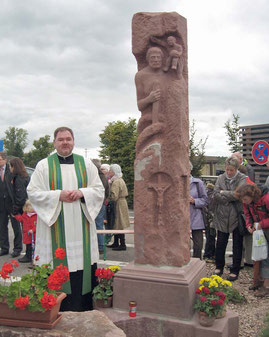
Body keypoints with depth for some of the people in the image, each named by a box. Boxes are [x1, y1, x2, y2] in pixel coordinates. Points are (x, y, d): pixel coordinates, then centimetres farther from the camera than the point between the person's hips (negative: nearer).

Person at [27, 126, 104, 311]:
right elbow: (33, 192, -1)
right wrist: (58, 195, -13)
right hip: (56, 228, -1)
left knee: (83, 266, 3)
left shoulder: (86, 164, 9)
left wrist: (81, 192, -11)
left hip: (80, 227, 2)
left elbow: (99, 190, 8)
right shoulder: (44, 165, 5)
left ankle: (85, 308, 15)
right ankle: (58, 309, 11)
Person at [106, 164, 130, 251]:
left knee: (119, 225, -5)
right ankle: (116, 243, 21)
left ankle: (122, 244, 0)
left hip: (119, 204, -10)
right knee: (116, 224, 14)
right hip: (122, 202, 10)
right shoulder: (120, 180, 14)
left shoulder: (116, 182, -18)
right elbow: (126, 193, 19)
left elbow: (114, 197, -24)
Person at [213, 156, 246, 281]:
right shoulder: (221, 178, 2)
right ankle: (219, 267, 30)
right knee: (220, 244, 12)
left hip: (237, 217, -3)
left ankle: (235, 271, 22)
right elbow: (215, 195, -7)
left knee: (237, 245, 9)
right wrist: (230, 198, -15)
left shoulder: (242, 178, -7)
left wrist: (223, 193, -10)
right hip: (222, 216, 3)